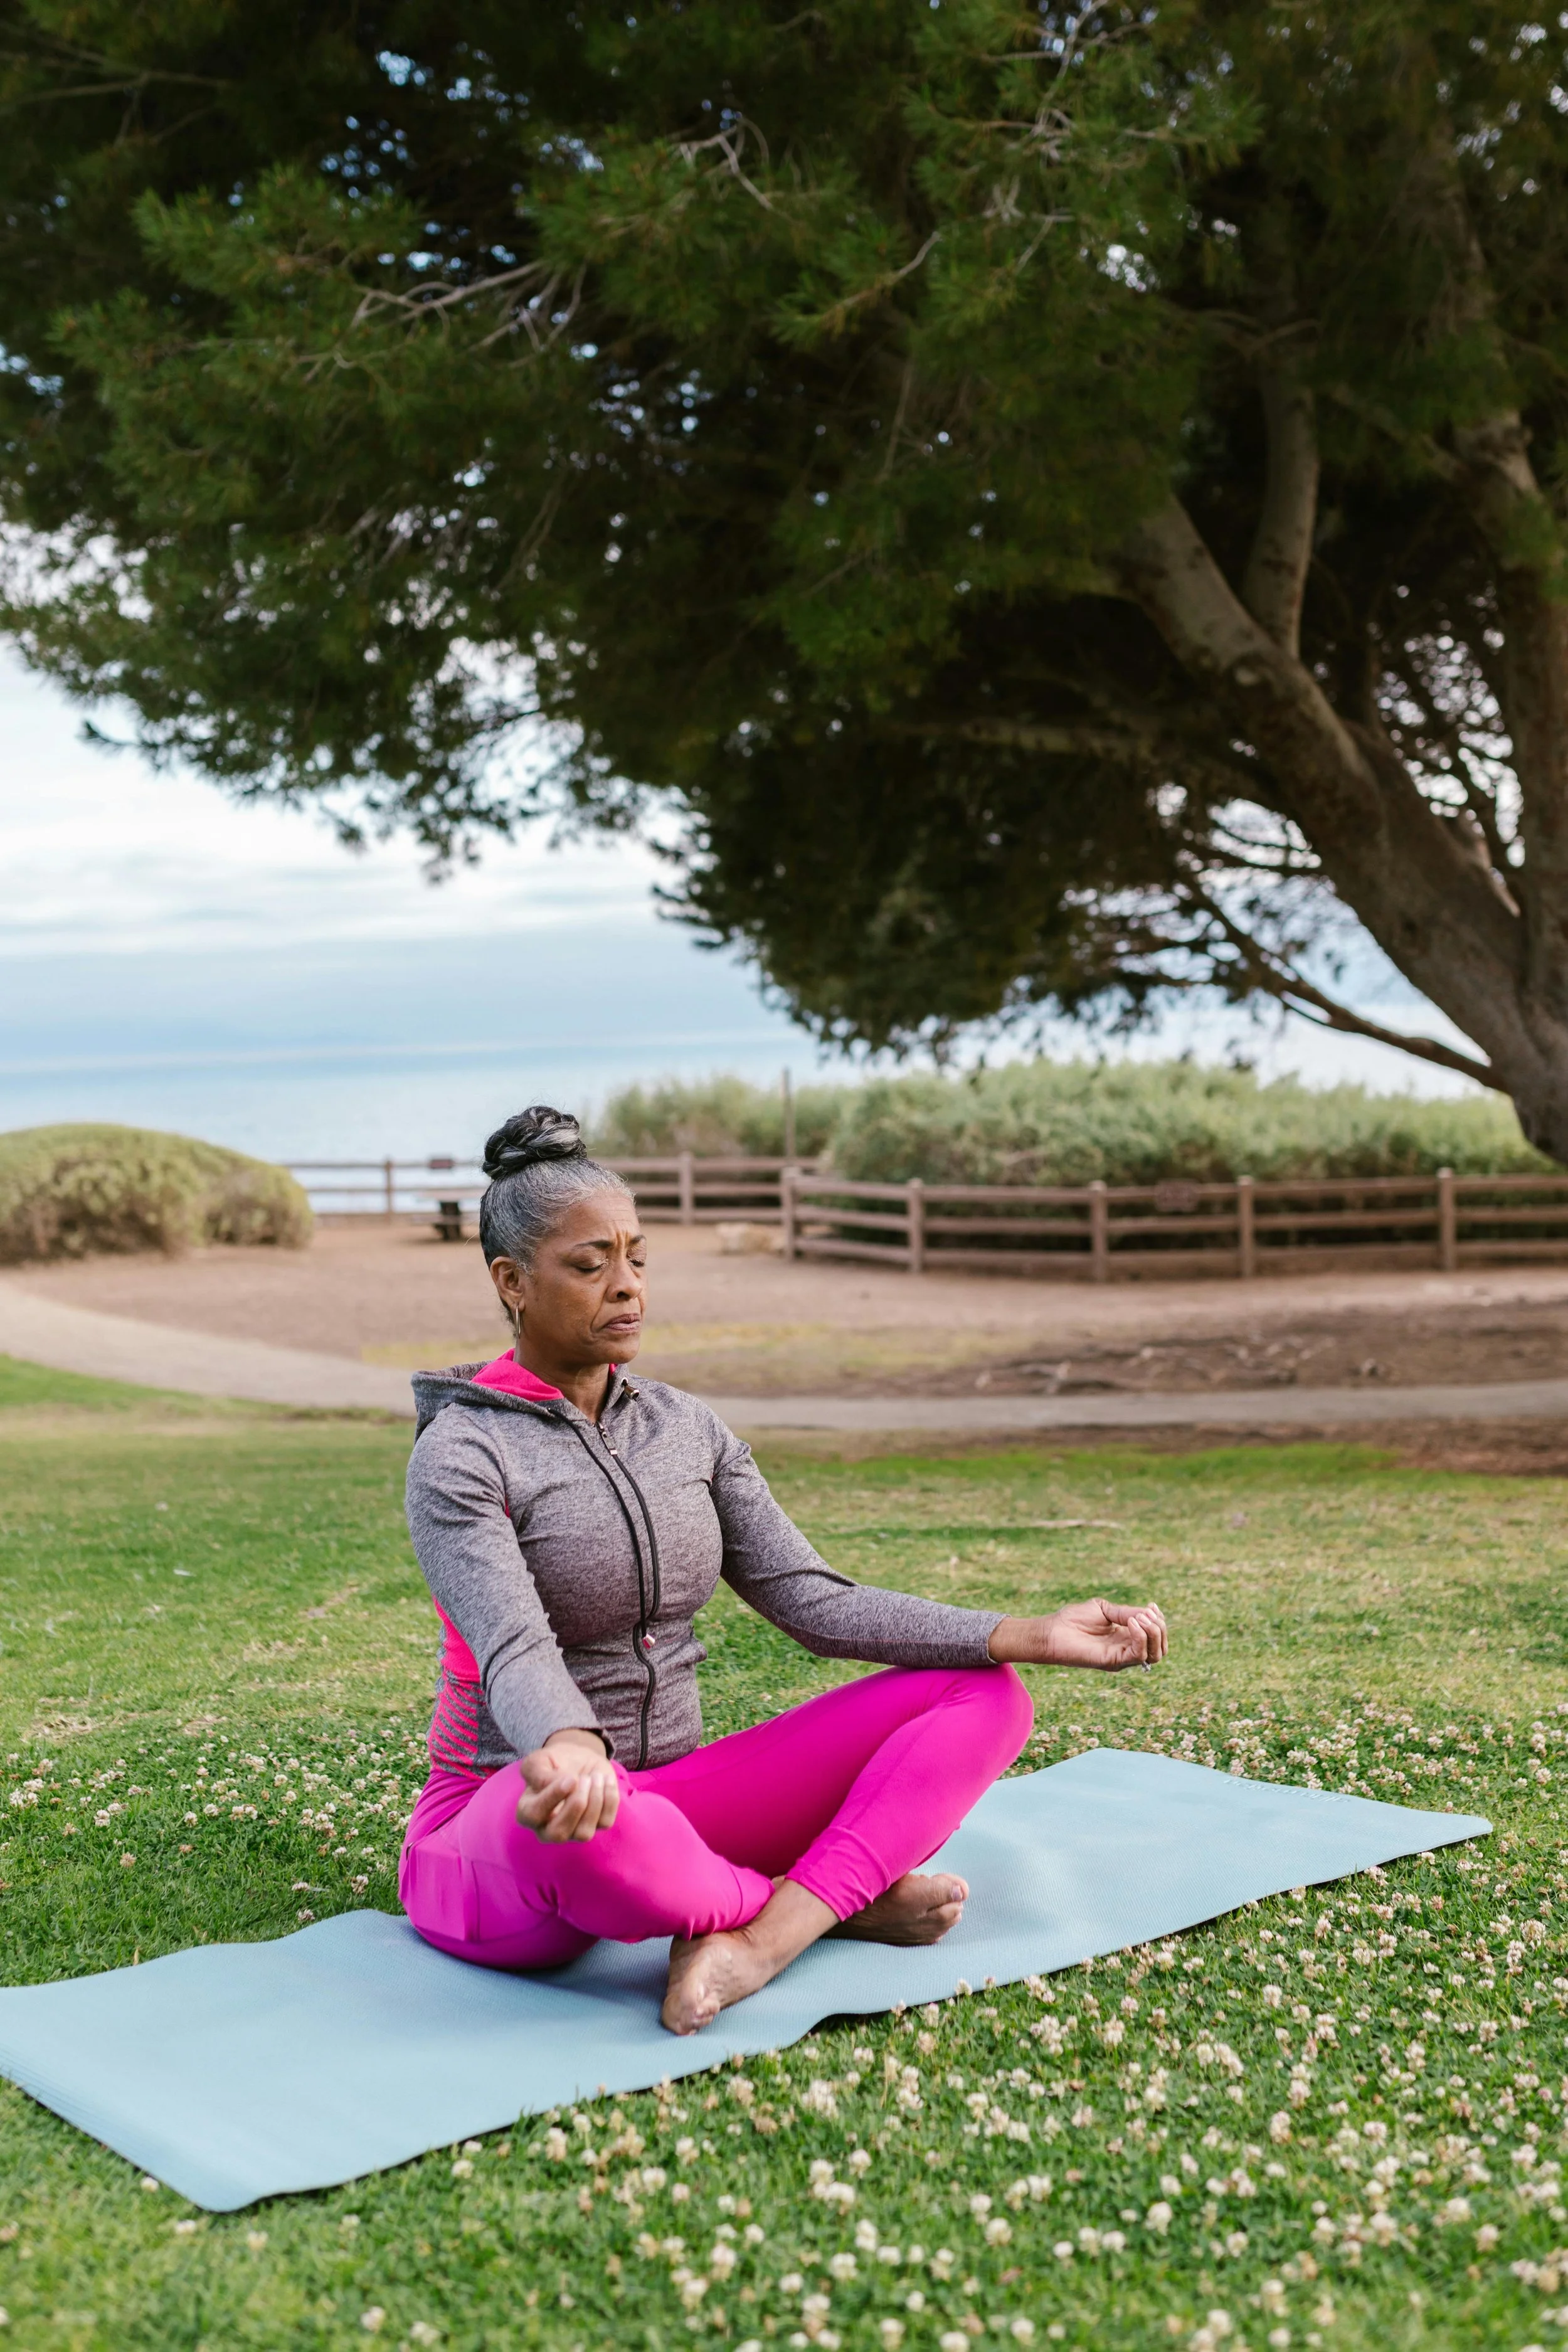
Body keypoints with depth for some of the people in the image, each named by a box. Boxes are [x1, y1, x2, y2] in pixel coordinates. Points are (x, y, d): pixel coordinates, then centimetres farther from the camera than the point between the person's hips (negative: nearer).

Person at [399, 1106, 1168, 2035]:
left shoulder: (688, 1428, 8)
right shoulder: (461, 1456, -11)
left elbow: (814, 1600, 1)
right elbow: (515, 1652, -26)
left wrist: (1029, 1634, -10)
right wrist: (572, 1751, -51)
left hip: (674, 1801, 6)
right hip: (497, 1835, -6)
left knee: (984, 1696, -6)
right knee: (579, 1817, -45)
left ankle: (756, 1944, -28)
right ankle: (836, 1900, -14)